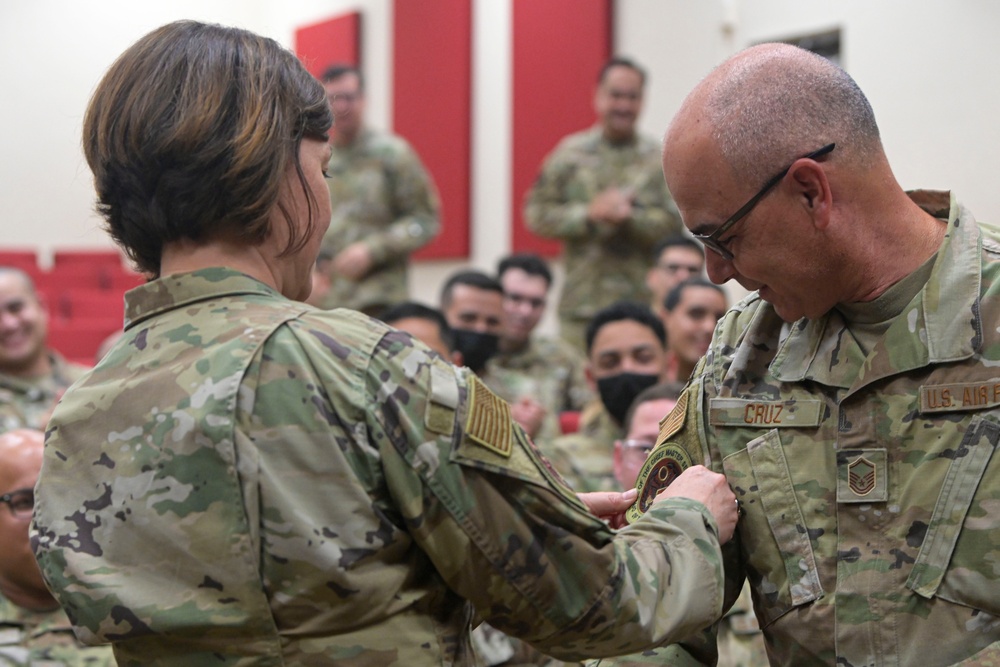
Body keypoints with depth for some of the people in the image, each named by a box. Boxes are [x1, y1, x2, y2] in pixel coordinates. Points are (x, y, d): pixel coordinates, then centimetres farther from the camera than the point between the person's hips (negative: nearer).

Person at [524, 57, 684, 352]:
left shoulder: (659, 158, 5)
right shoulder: (570, 153, 7)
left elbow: (673, 224, -2)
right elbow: (537, 214, 4)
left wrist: (630, 216, -16)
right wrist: (589, 214, -8)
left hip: (642, 302, 0)